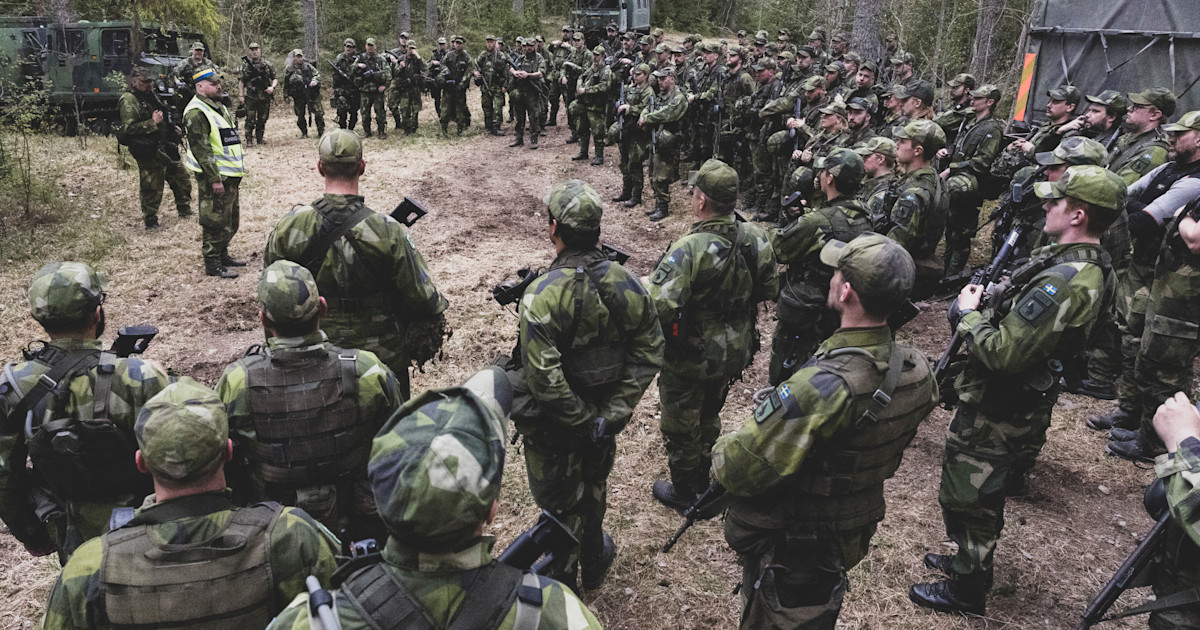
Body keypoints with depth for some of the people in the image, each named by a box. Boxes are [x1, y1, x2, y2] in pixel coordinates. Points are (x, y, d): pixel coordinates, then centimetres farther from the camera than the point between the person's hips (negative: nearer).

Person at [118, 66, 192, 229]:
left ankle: (185, 210, 33)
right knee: (152, 188, -2)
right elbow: (128, 128, -21)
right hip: (148, 152, -9)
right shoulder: (128, 100, -13)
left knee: (182, 178, 17)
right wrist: (153, 122, -24)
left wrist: (173, 128, 13)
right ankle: (150, 221, 11)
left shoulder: (151, 95, 14)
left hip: (164, 147, 9)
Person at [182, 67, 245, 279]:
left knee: (231, 220, 18)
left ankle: (222, 255, 31)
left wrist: (238, 170, 21)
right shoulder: (196, 113, -15)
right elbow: (201, 149, -20)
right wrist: (214, 179, -22)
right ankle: (212, 264, 4)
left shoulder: (220, 108, 16)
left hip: (230, 175, 10)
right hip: (214, 176, -10)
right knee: (215, 222, -4)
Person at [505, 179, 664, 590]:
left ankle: (560, 586, 38)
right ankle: (593, 565, 52)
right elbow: (649, 352, -10)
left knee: (561, 504, 16)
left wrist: (585, 421, -19)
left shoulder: (543, 295, -28)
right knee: (593, 487, 29)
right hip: (603, 416, 5)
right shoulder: (627, 284, -12)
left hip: (556, 424, -5)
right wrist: (612, 413, -10)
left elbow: (544, 379, -31)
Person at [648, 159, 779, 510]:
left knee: (680, 428, 19)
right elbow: (770, 290, 2)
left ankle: (685, 494, 38)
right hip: (736, 353, 6)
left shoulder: (689, 250, -32)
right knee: (709, 417, 30)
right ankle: (704, 480, 50)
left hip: (690, 360, -6)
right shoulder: (756, 239, -13)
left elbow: (659, 308, -39)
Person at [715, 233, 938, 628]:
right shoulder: (918, 371, -12)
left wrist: (722, 451, -11)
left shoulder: (822, 388, -38)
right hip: (853, 536, 7)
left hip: (789, 550, -7)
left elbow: (738, 469, -32)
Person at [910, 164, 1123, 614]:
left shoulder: (1063, 282, -31)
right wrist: (986, 304, -2)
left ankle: (965, 590, 24)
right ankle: (970, 560, 45)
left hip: (994, 413, -10)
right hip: (1019, 404, 10)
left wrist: (968, 313, -16)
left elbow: (1002, 354, -32)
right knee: (983, 495, 26)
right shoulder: (1093, 267, 2)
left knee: (966, 499, 7)